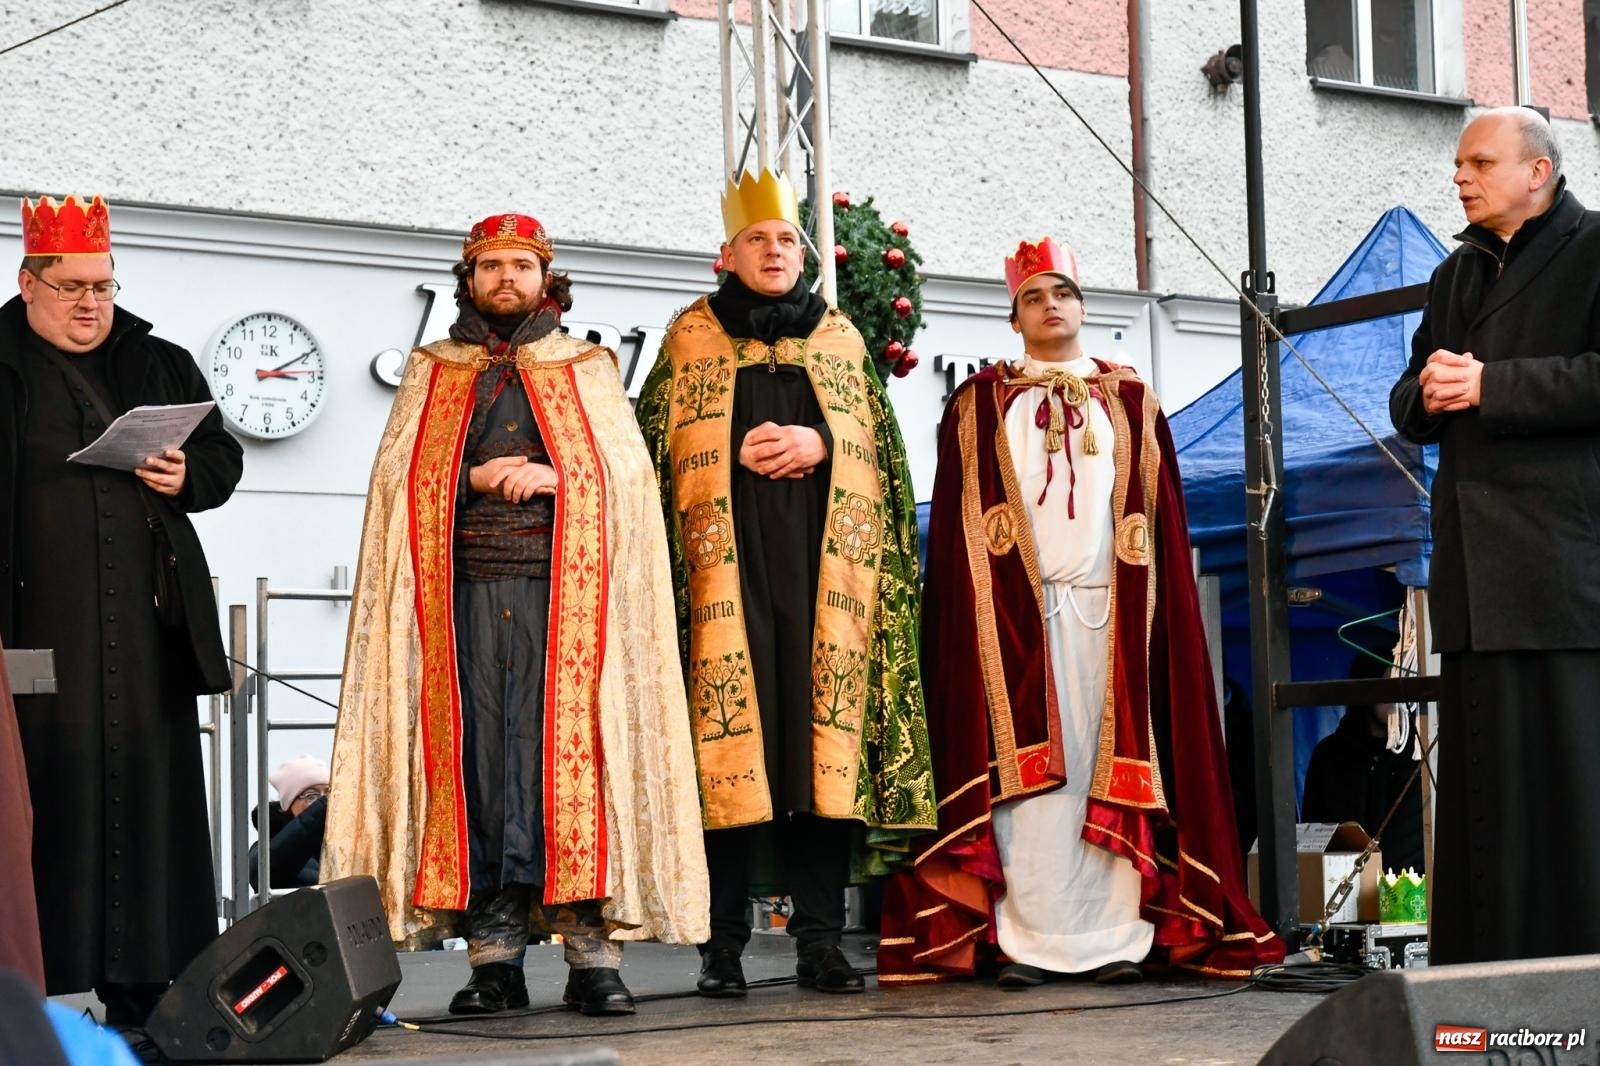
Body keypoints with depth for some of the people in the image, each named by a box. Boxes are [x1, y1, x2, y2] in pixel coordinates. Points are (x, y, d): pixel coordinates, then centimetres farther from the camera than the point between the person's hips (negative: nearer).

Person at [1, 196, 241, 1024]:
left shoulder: (162, 365, 16)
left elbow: (223, 454, 22)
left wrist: (190, 476, -2)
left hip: (148, 623, 4)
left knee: (149, 791, 4)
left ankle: (141, 984, 11)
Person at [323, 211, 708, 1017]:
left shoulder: (588, 371, 16)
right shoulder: (431, 374, 18)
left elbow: (628, 474, 6)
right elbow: (396, 479, 8)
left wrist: (557, 476, -11)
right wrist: (478, 477, -7)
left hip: (565, 592, -1)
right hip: (466, 593, 1)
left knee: (573, 753, -9)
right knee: (476, 757, -5)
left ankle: (592, 953, -8)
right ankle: (494, 956, -2)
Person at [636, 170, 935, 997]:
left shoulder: (839, 338, 18)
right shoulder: (691, 338, 13)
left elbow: (878, 446, 12)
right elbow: (660, 448, 7)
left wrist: (819, 444, -6)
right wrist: (735, 454, -8)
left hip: (822, 561, 2)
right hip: (725, 562, -2)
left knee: (823, 728, -5)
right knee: (730, 732, -9)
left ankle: (821, 938, -1)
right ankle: (722, 943, -4)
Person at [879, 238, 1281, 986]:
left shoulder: (1131, 404, 16)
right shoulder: (979, 406, 12)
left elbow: (1160, 525, 12)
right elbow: (958, 527, 7)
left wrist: (1145, 614, 1)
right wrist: (980, 610, -4)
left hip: (1108, 612, 1)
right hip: (1016, 614, -1)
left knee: (1112, 765, -3)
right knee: (1025, 770, -6)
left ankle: (1117, 935, -1)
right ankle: (1026, 940, -6)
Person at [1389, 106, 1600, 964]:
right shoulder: (1456, 275, 23)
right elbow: (1411, 407, 25)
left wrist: (1490, 386, -12)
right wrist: (1428, 393, 2)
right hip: (1476, 565, 7)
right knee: (1486, 771, 4)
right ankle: (1494, 981, 7)